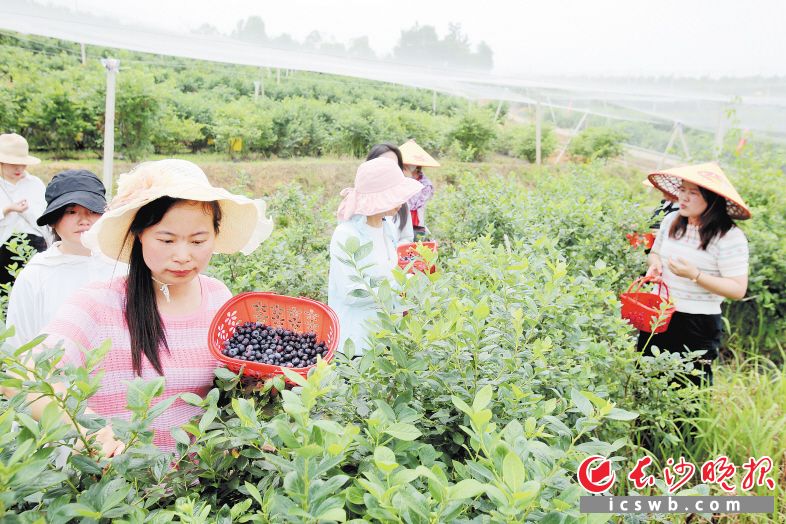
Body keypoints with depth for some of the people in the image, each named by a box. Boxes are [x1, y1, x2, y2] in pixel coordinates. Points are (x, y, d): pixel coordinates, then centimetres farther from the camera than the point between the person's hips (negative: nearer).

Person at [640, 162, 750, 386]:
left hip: (698, 325, -6)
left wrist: (694, 275, -27)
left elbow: (738, 290, -19)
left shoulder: (730, 237, -17)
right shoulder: (671, 220, 2)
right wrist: (654, 263, -4)